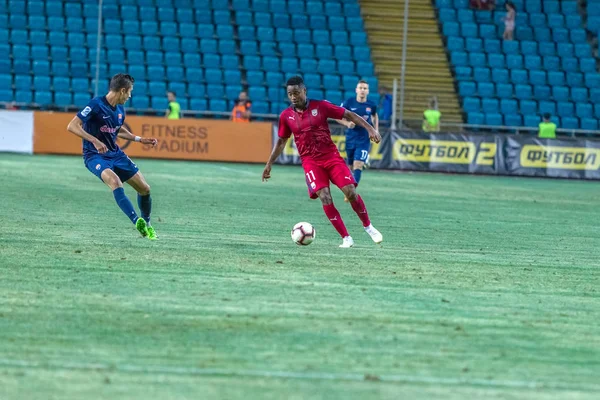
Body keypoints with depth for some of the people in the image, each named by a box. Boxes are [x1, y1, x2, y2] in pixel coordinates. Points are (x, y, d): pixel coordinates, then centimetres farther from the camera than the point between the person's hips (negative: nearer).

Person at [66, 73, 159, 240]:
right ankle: (137, 221, -42)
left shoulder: (120, 110, 6)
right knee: (115, 181, -36)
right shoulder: (96, 105, -18)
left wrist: (140, 139, 18)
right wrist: (95, 141, -34)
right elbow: (72, 126, -24)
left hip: (115, 154, 8)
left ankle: (147, 226, 27)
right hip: (94, 156, -8)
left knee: (144, 189, 4)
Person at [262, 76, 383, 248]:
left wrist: (370, 128, -10)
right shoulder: (286, 116, 2)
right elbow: (281, 141, 16)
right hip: (310, 162, 1)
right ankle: (346, 238, -11)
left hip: (332, 157, -1)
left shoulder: (320, 106, -5)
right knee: (325, 197, -18)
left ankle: (368, 226, 16)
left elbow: (348, 115, -1)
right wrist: (269, 164, 14)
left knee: (350, 192, -10)